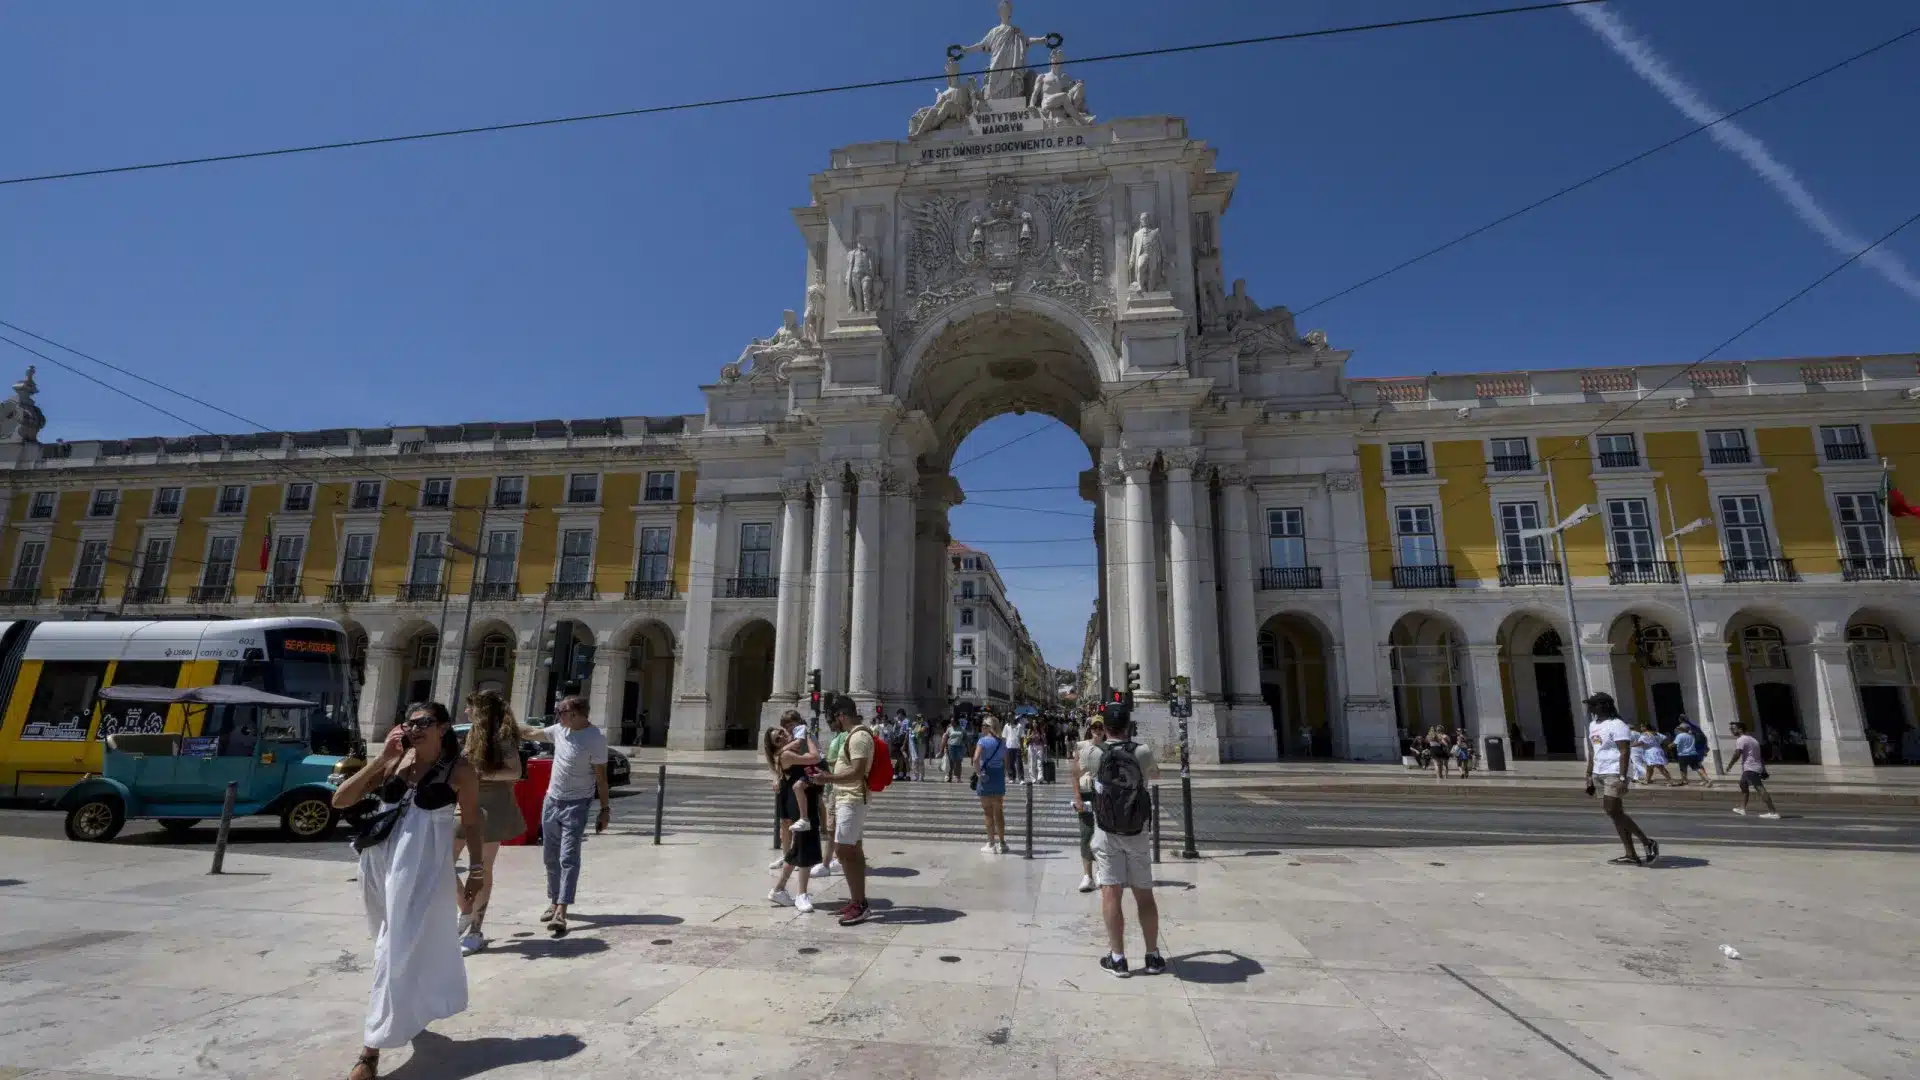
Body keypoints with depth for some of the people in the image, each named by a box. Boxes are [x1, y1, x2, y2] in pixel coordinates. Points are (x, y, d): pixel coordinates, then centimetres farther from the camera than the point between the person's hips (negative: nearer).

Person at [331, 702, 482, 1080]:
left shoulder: (460, 770, -10)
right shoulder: (394, 761, 0)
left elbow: (472, 823, -1)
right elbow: (340, 800, -5)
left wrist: (477, 869, 2)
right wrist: (382, 758, -13)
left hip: (422, 869, -5)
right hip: (379, 862, 5)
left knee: (401, 952, -3)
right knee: (390, 945, 21)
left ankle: (371, 1049, 8)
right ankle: (410, 1014, 44)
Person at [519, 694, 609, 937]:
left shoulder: (595, 739, -18)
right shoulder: (560, 730, 1)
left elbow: (601, 777, -15)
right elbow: (533, 733, 20)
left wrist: (605, 809, -13)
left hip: (575, 806, -7)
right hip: (551, 801, 7)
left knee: (568, 858, -12)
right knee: (551, 857, 16)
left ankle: (560, 913, -15)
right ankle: (554, 902, 30)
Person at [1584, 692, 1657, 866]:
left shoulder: (1617, 725, -11)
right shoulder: (1593, 725, 15)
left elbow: (1625, 752, -17)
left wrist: (1622, 778, -24)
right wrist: (1589, 776, 17)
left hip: (1614, 775, -9)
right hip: (1600, 775, 9)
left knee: (1613, 812, -10)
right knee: (1616, 814, 8)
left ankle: (1648, 843, 6)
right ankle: (1631, 855, 11)